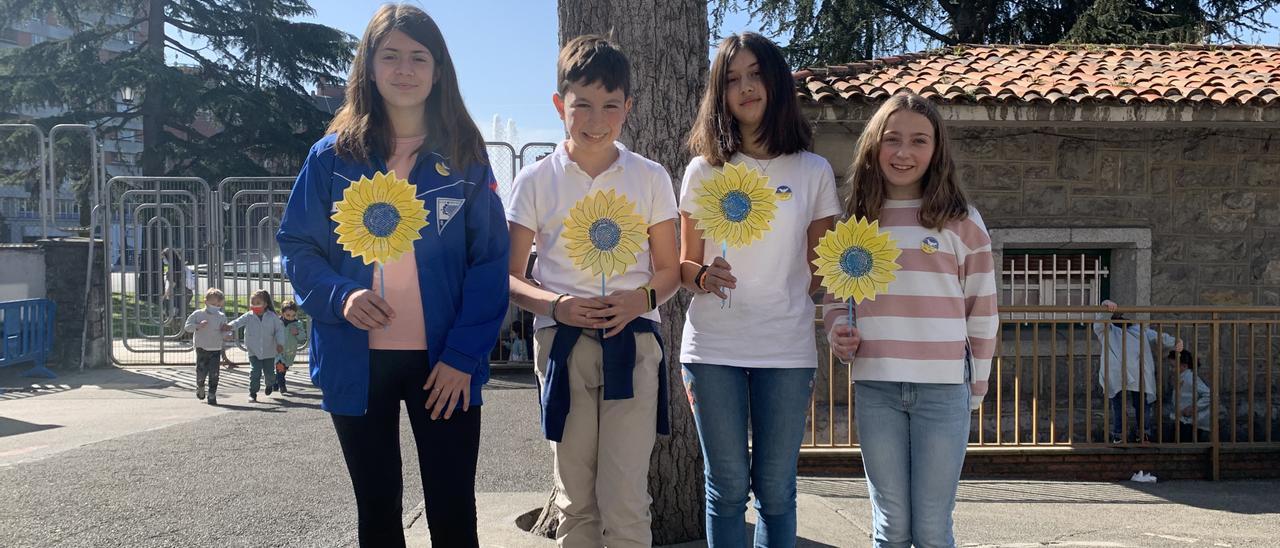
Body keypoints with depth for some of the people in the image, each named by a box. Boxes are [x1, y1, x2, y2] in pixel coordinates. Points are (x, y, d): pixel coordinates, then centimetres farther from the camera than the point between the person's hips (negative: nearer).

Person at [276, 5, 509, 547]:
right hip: (357, 363, 1)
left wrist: (463, 355, -11)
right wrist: (338, 297, -14)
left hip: (444, 364, -1)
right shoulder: (333, 156, 3)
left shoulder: (465, 157, 1)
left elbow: (490, 263, -2)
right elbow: (297, 246, 5)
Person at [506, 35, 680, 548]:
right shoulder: (536, 180, 2)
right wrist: (554, 305, -16)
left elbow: (669, 270, 9)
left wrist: (640, 300, -13)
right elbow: (510, 276, 4)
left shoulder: (651, 178, 4)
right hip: (562, 344, 1)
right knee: (575, 500, 10)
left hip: (632, 342, 0)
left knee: (625, 500, -4)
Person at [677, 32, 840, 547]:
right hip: (714, 347, 0)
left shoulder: (813, 171, 4)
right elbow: (684, 263, 6)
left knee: (776, 490, 8)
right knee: (727, 487, 7)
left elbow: (820, 269, 10)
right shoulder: (703, 170, 4)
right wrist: (702, 277, -14)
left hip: (787, 349, 0)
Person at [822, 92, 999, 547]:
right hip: (875, 388, 2)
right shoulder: (854, 222, 9)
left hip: (943, 389, -2)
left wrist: (976, 388, 3)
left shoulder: (962, 221, 2)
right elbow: (835, 299, 17)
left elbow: (982, 310, 4)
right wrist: (838, 334, -4)